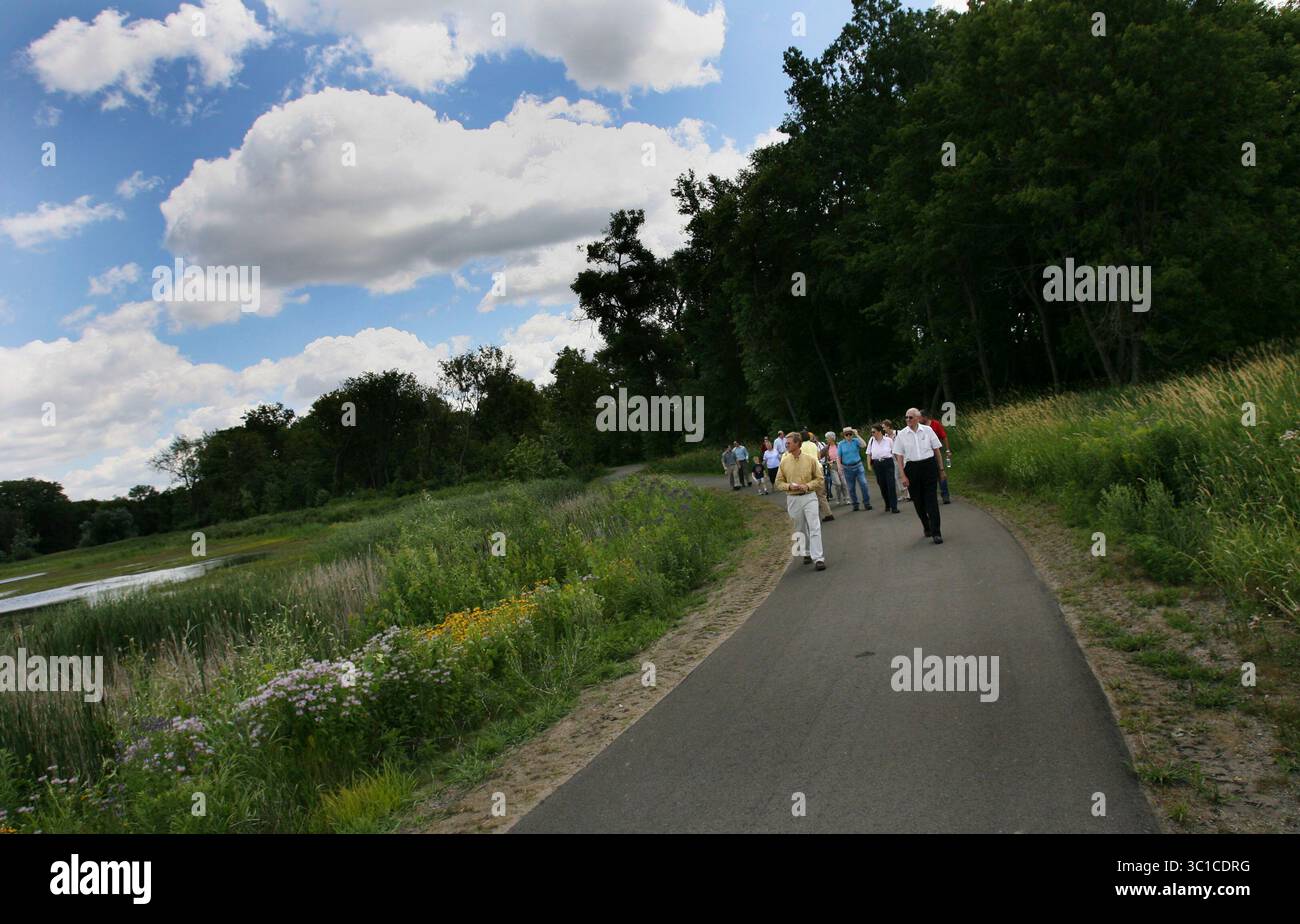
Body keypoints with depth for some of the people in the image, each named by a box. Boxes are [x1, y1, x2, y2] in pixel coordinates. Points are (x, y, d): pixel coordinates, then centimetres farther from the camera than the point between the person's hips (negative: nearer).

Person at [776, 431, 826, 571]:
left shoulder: (810, 459, -5)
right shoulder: (784, 462, 0)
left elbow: (819, 478, 2)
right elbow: (779, 483, 6)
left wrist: (808, 486, -14)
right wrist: (789, 486, -13)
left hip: (809, 497, -2)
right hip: (793, 499, 2)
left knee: (814, 527, -9)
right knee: (801, 529, 14)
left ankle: (818, 558, -10)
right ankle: (807, 553, 31)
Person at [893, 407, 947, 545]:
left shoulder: (927, 430, 0)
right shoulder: (902, 435, 0)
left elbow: (937, 450, 7)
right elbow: (899, 456, 1)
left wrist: (941, 469, 7)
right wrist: (903, 476, -6)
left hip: (929, 466, -1)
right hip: (912, 468, 1)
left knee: (932, 500, -8)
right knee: (918, 501, 9)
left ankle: (936, 533, -7)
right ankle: (926, 527, 32)